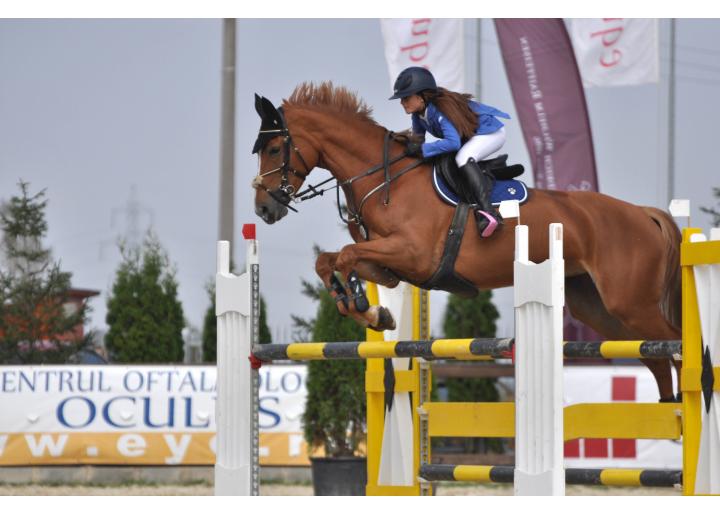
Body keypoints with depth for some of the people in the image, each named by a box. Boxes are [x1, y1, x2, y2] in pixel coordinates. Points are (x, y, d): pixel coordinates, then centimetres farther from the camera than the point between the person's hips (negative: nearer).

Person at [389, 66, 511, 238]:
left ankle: (486, 210, -42)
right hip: (469, 135, 10)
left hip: (492, 132, -10)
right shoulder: (418, 114, -5)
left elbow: (453, 142, -41)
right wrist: (411, 145, -15)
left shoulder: (440, 111, -33)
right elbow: (418, 137, 8)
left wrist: (422, 149, -40)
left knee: (463, 158, -34)